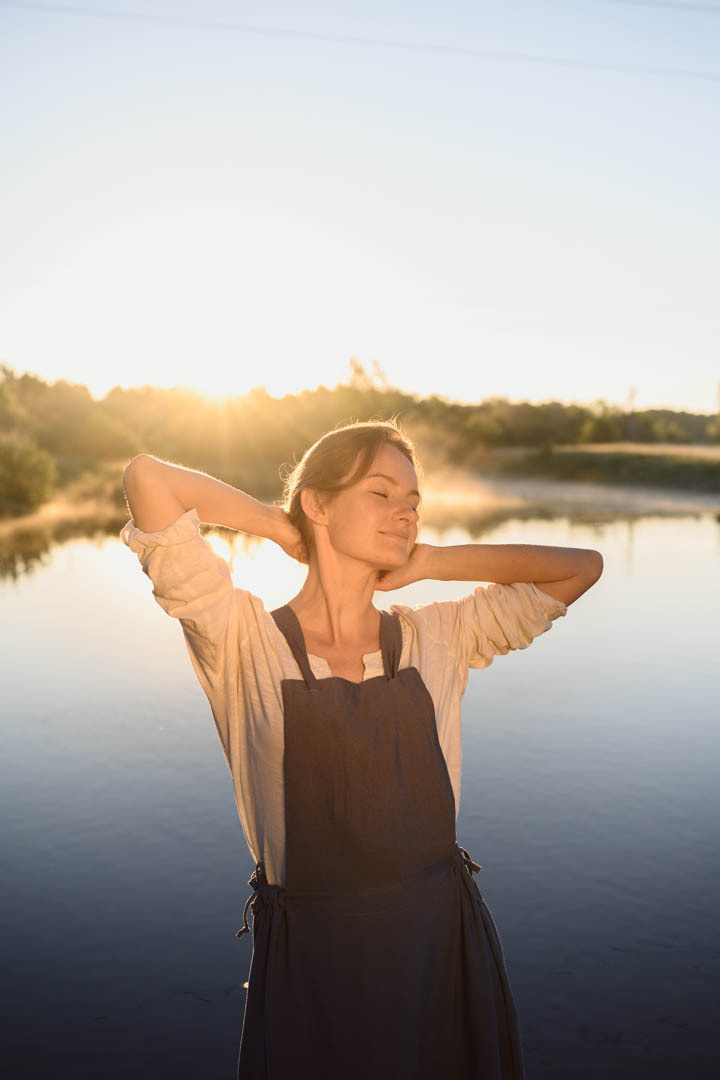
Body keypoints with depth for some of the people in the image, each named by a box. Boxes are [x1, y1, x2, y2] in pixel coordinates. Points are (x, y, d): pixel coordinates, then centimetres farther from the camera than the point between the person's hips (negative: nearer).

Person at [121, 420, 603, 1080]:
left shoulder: (438, 639, 0)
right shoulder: (243, 640, -9)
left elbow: (581, 567, 4)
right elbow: (147, 477, -17)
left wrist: (427, 562, 0)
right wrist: (280, 526, -4)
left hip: (446, 945, 3)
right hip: (309, 959, -3)